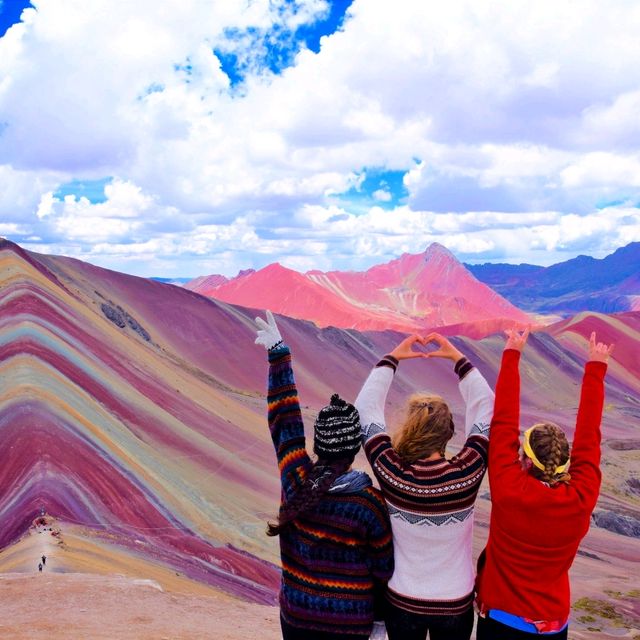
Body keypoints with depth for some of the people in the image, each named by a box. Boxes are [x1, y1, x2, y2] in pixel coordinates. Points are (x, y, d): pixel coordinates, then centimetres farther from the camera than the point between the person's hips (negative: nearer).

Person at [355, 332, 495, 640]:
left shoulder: (392, 474, -24)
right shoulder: (467, 474, -23)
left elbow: (366, 407, -10)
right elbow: (485, 407, -8)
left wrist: (392, 358, -3)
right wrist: (458, 358, -3)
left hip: (402, 602, 0)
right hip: (456, 603, 0)